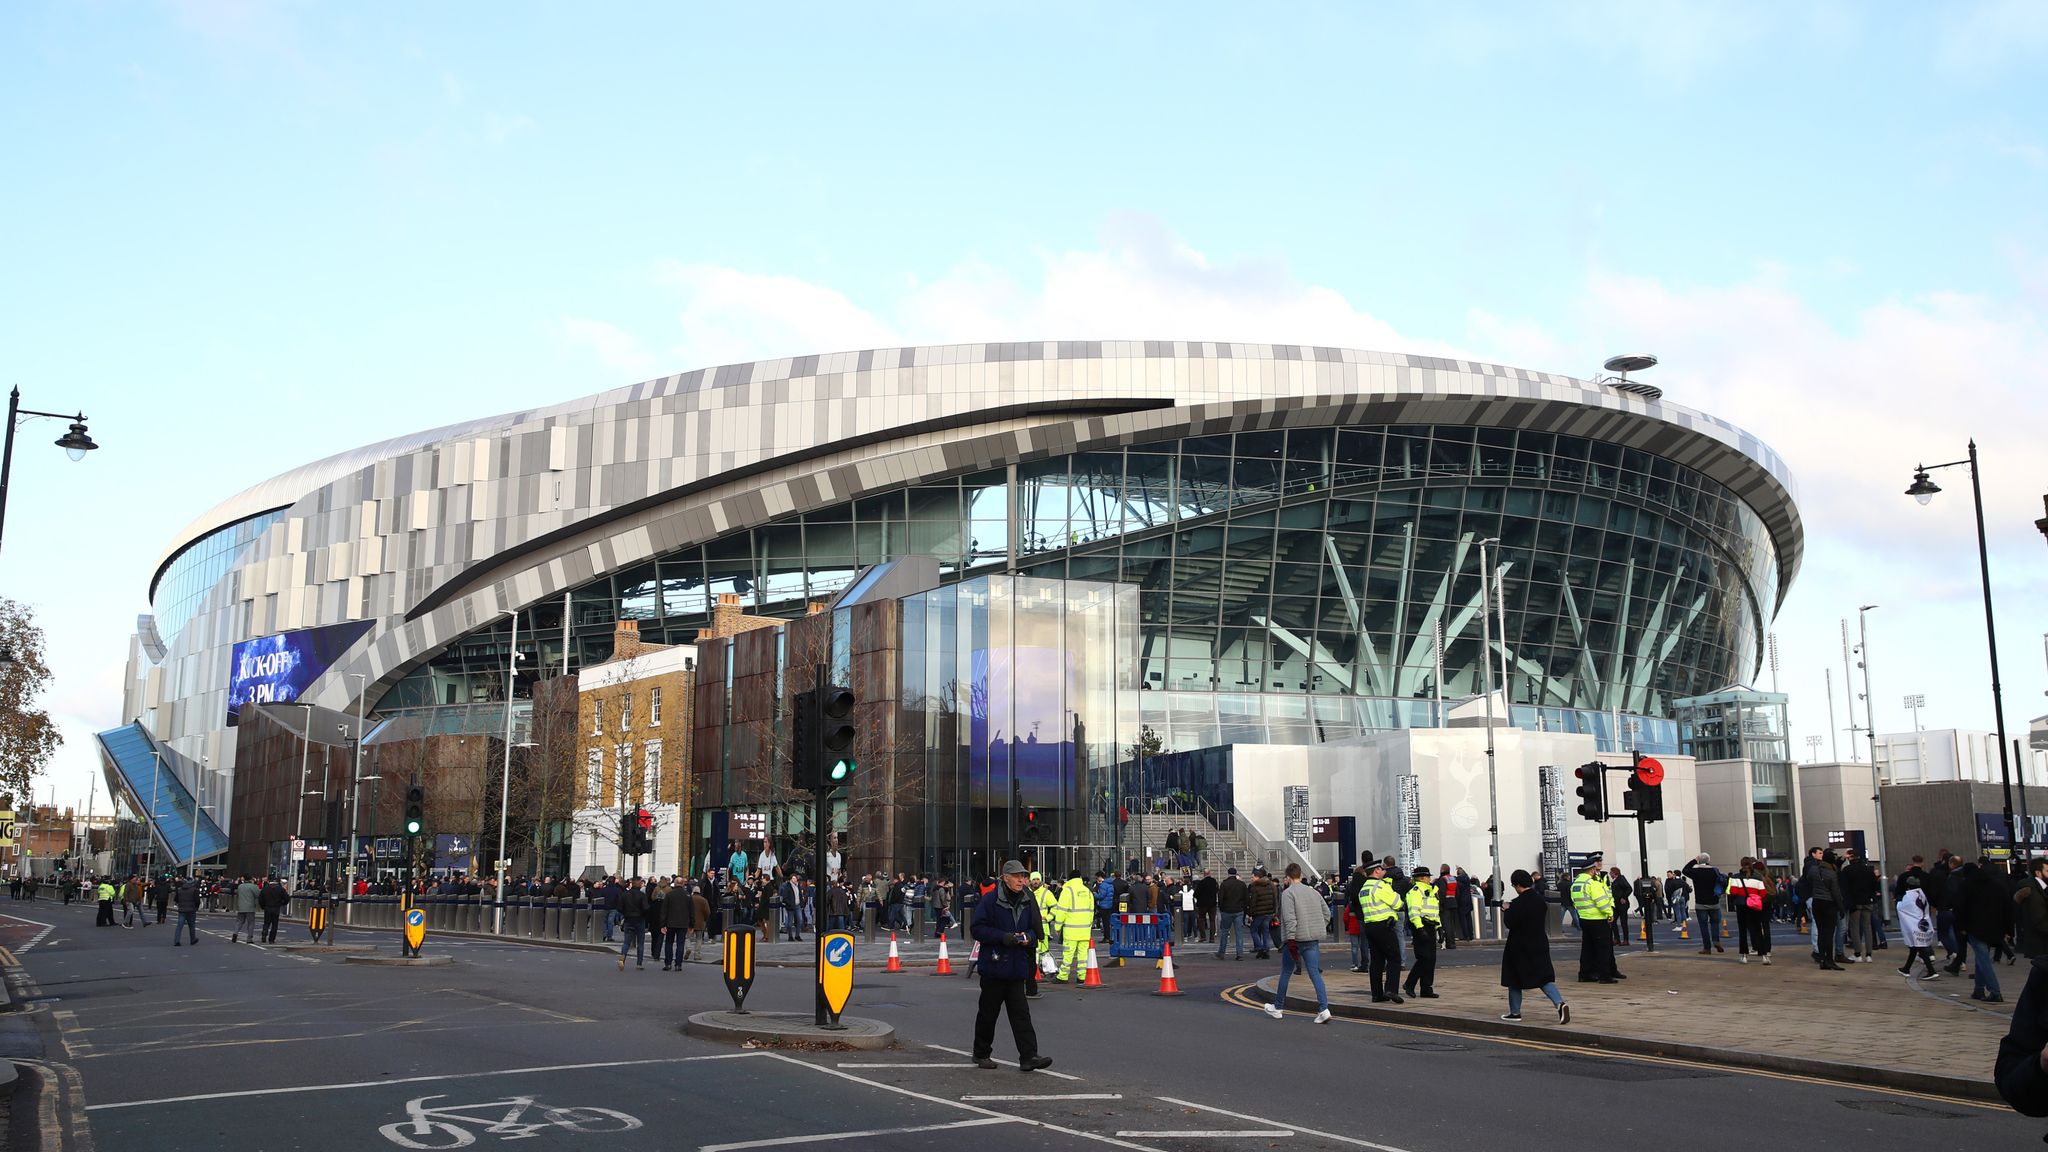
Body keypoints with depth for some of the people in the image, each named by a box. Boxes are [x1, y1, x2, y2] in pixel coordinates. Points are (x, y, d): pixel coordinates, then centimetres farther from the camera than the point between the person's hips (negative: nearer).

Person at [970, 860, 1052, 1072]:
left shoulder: (1028, 902, 8)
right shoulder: (990, 900, -10)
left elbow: (1036, 929, 18)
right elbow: (977, 928, -11)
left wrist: (1028, 937, -6)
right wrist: (1003, 937, -20)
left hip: (1017, 967, 4)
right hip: (994, 965, -4)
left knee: (1021, 1013, -1)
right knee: (988, 1012, 8)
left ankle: (1028, 1057, -5)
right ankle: (981, 1054, 23)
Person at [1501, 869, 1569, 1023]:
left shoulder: (1518, 903, -20)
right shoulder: (1540, 900, 3)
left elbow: (1509, 923, -18)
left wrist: (1507, 910, 0)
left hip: (1520, 947, -6)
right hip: (1540, 945, 6)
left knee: (1514, 980, 10)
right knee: (1544, 977, 7)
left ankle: (1515, 1012, 18)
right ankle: (1560, 1003, -16)